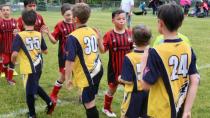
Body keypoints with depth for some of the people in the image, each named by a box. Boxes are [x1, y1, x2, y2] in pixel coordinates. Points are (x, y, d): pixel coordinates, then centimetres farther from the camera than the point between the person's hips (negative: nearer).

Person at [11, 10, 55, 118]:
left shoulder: (20, 36, -14)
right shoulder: (39, 35, 1)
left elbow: (15, 54, -21)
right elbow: (45, 51, 9)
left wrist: (13, 61, 0)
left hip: (29, 68, -6)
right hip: (38, 66, 6)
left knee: (29, 92, 9)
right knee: (35, 86, 29)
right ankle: (49, 102, 30)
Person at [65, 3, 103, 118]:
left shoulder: (73, 37, -16)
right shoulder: (93, 31, 7)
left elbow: (70, 60, -18)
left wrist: (68, 78, -9)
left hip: (86, 75, -8)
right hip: (97, 70, 8)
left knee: (89, 104, 3)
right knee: (88, 101, 21)